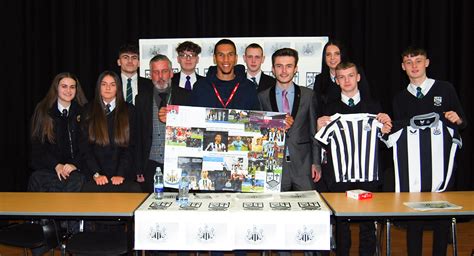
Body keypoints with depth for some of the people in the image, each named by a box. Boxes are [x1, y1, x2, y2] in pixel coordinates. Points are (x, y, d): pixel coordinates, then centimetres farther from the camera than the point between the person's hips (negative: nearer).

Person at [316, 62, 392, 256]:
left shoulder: (373, 107, 11)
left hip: (368, 174, 1)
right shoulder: (330, 109, 9)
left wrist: (386, 130, -10)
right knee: (341, 223, 4)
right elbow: (323, 145, 4)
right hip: (339, 176, 0)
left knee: (368, 223, 2)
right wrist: (320, 129, -14)